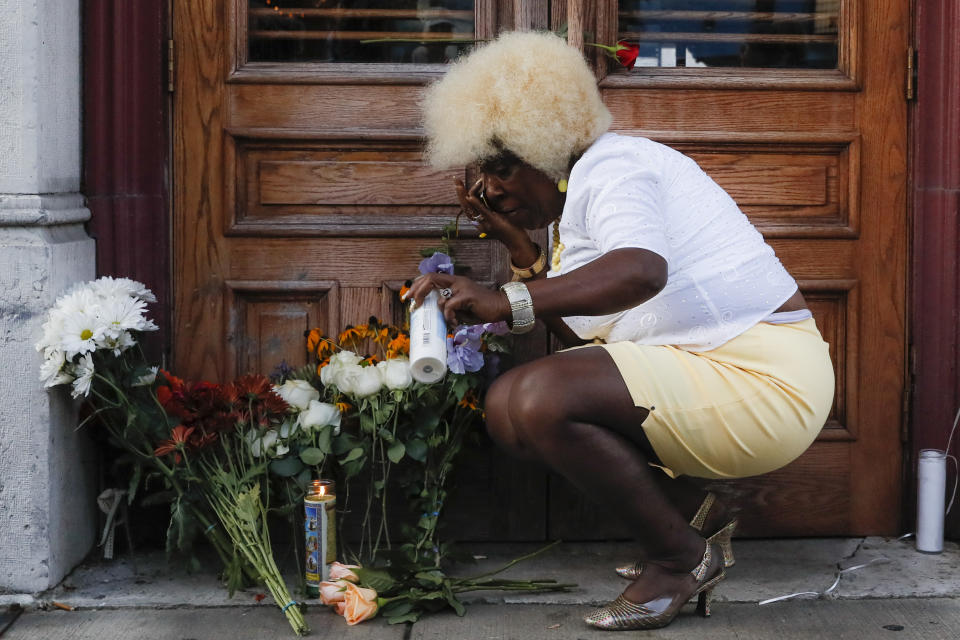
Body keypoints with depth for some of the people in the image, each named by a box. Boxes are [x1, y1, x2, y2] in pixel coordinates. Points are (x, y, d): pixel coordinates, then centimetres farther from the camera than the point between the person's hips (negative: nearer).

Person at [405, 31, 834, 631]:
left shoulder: (610, 165, -11)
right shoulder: (579, 200, 20)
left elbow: (642, 270, -34)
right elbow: (579, 338, 14)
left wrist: (506, 301, -40)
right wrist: (519, 245, 10)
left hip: (762, 379, -10)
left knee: (540, 400, -27)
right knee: (510, 405, 5)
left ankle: (680, 557, -7)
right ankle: (696, 513, 8)